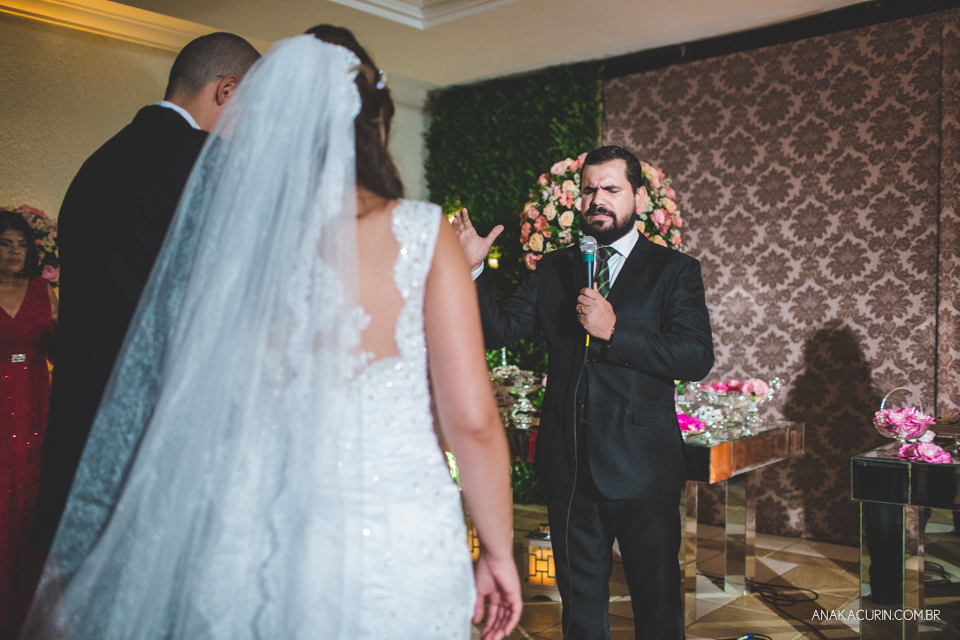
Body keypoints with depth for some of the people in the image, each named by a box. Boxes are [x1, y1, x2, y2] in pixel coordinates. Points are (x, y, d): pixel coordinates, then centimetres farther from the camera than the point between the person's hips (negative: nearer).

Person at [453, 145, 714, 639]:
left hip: (641, 468, -3)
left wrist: (615, 331, -21)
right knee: (580, 599, 18)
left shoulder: (674, 270, -2)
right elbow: (499, 329, 0)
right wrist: (473, 270, -14)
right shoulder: (553, 270, 8)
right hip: (569, 466, 3)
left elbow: (697, 358, -13)